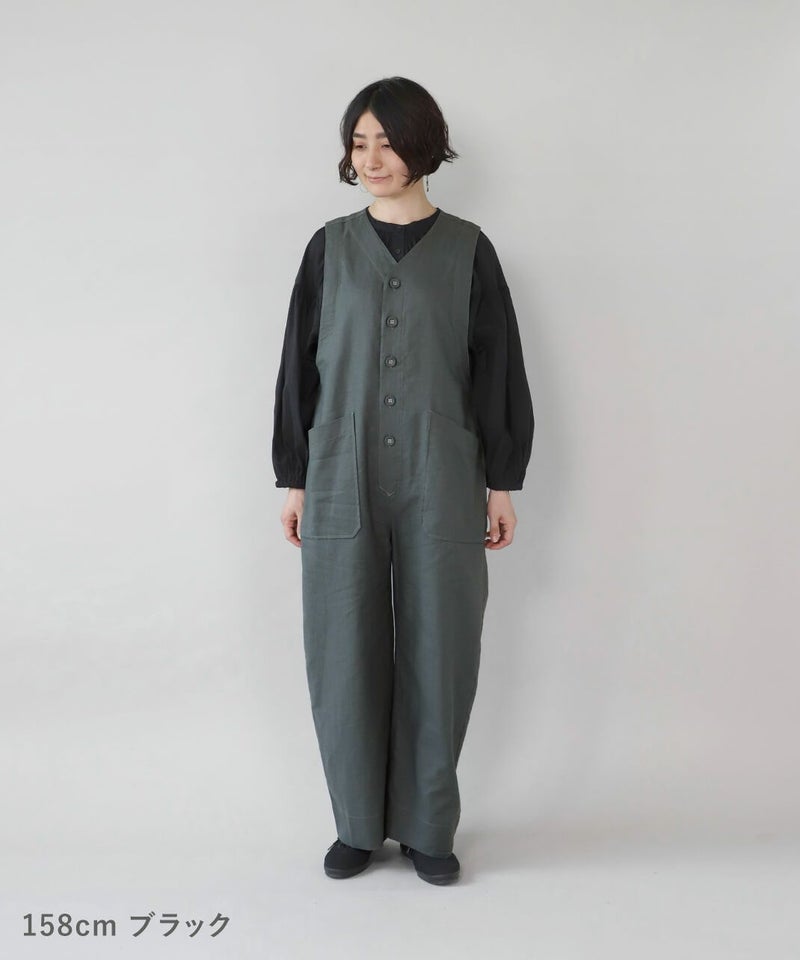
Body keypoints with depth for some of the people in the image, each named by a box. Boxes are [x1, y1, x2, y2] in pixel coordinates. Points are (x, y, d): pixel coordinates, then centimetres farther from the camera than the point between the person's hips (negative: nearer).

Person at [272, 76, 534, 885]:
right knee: (346, 652, 4)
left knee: (438, 653, 3)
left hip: (442, 486, -1)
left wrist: (503, 482, 2)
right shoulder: (331, 247, 7)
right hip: (343, 483, 1)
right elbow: (300, 365, 8)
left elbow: (498, 370, 4)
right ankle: (359, 824, 21)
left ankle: (427, 826, 20)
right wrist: (292, 480, 5)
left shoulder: (466, 249, 3)